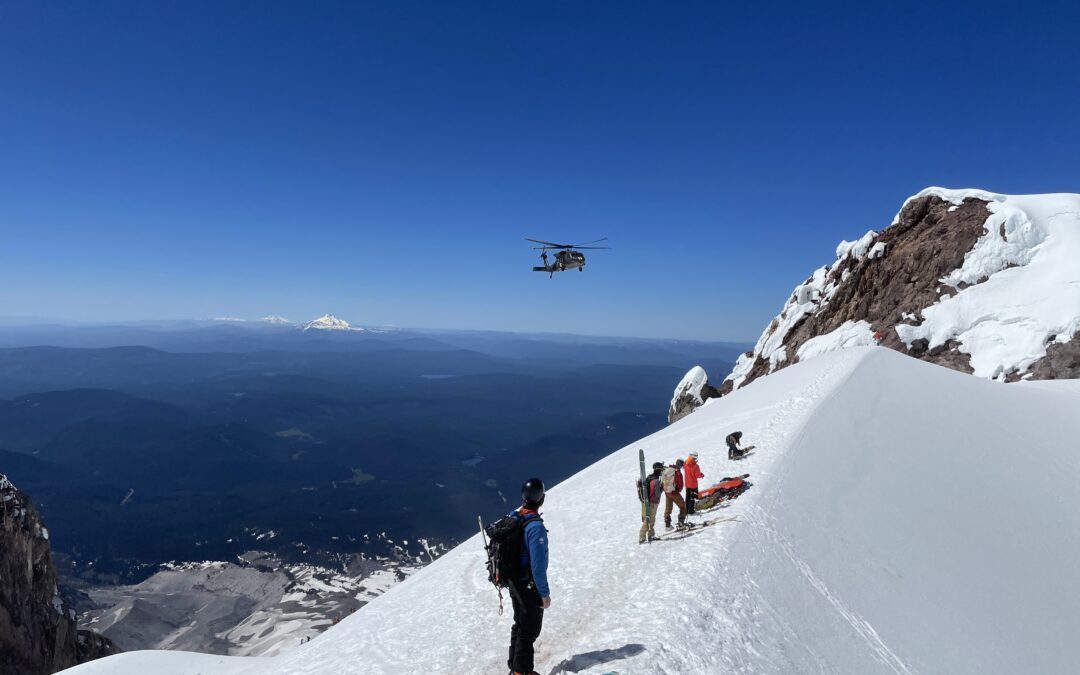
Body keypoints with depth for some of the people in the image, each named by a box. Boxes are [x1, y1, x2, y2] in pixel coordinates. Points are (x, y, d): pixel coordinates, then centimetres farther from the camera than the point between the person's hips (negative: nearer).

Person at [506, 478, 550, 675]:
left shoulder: (512, 518, -3)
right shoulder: (535, 526, -28)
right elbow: (538, 564, -26)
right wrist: (544, 593, -16)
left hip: (514, 582, 8)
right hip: (529, 586, -8)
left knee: (520, 624, 23)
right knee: (529, 629, 9)